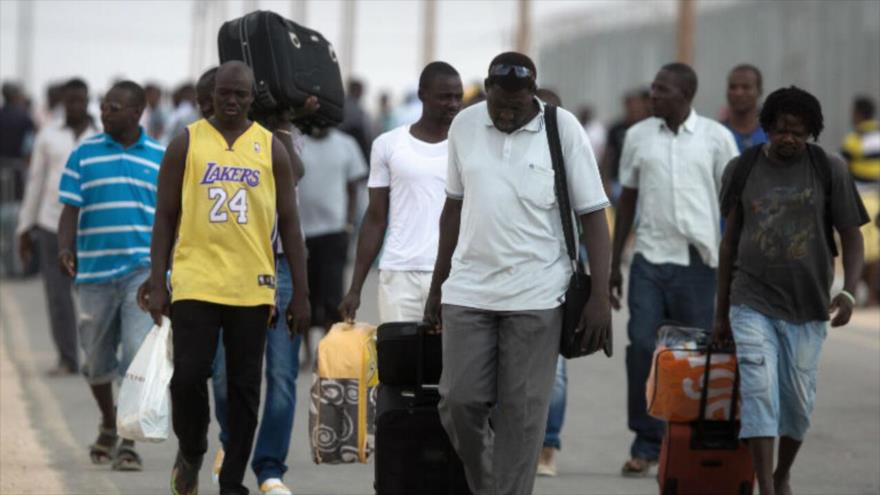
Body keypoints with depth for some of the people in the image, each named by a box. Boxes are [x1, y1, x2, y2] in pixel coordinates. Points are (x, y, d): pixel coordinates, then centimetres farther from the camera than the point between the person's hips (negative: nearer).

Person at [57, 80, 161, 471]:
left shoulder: (161, 158, 6)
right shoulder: (84, 156, 4)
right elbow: (70, 210, 1)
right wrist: (65, 248, -17)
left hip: (145, 270, -1)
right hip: (95, 272, 1)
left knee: (138, 353, -14)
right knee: (98, 361, 11)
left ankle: (130, 442, -9)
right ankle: (108, 425, 35)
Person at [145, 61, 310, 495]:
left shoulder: (271, 149, 7)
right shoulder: (186, 144, 4)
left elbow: (289, 223, 8)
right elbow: (165, 218, 5)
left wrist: (301, 293, 4)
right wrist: (157, 284, -2)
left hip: (251, 287, 1)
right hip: (195, 282, -1)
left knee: (244, 387, 3)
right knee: (188, 375, -10)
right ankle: (190, 452, 18)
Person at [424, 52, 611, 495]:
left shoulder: (563, 130, -4)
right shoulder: (465, 125, 6)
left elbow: (592, 214, -3)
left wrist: (600, 295, -10)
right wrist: (437, 285, 17)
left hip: (535, 296, -3)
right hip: (468, 291, 3)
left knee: (522, 412, -2)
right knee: (459, 401, -1)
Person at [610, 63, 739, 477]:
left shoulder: (716, 138, 2)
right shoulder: (638, 136, 8)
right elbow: (627, 200, 14)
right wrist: (613, 264, 12)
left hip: (698, 261, -1)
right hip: (649, 259, 1)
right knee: (642, 347, -8)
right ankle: (646, 445, 1)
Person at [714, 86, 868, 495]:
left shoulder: (829, 171, 0)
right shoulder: (742, 169, 4)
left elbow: (851, 237, 3)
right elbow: (730, 240, 12)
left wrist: (848, 292, -13)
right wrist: (721, 311, 14)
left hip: (807, 308, 1)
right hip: (753, 303, 0)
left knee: (798, 400, 7)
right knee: (760, 392, -13)